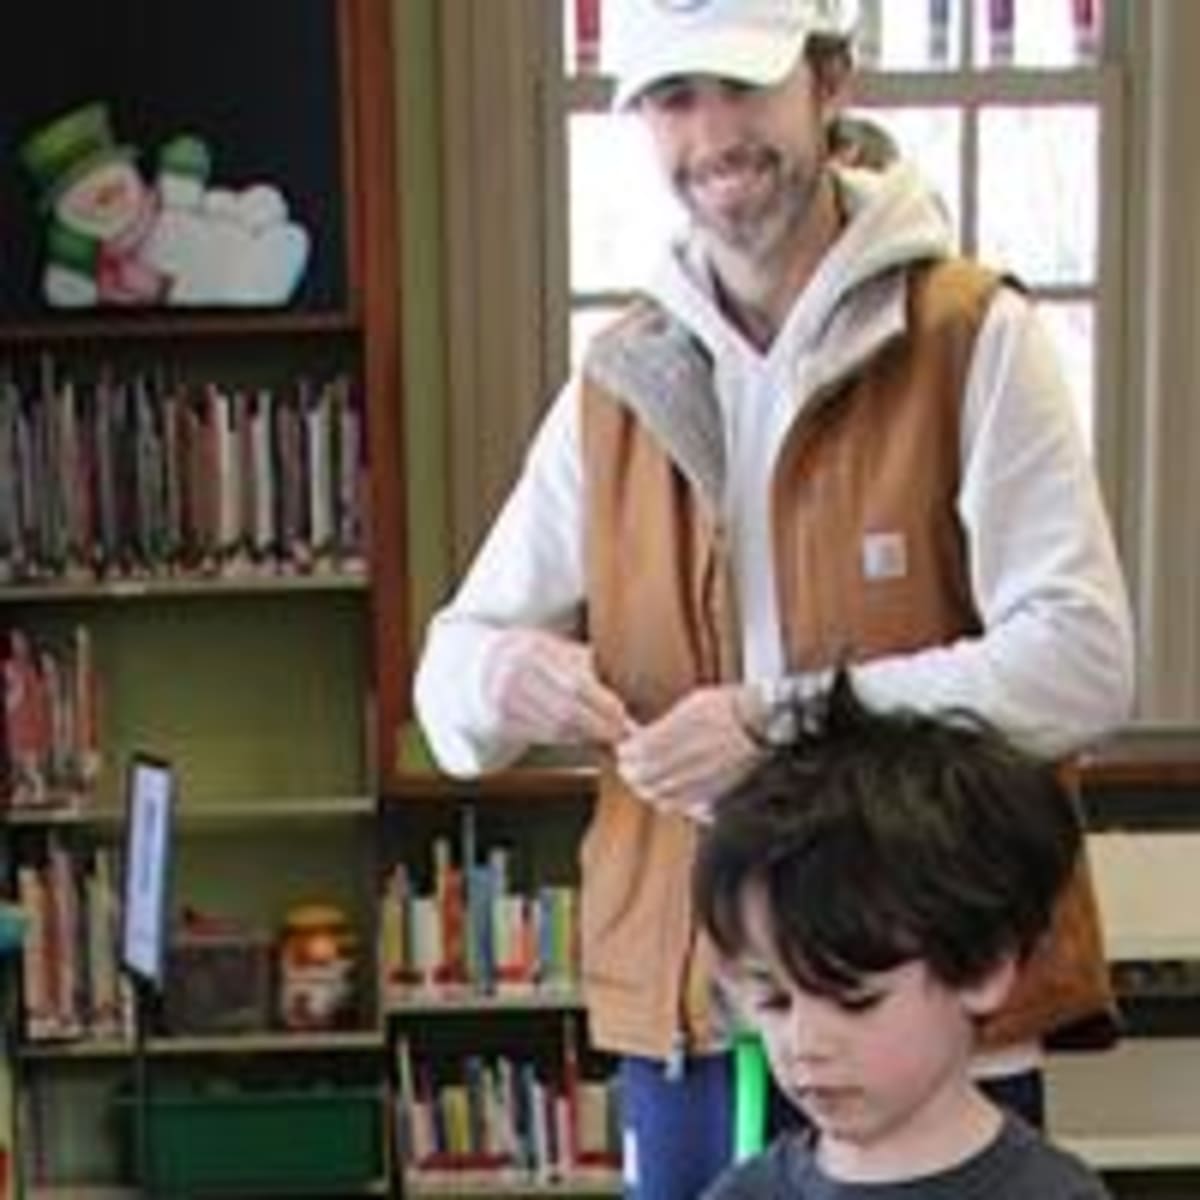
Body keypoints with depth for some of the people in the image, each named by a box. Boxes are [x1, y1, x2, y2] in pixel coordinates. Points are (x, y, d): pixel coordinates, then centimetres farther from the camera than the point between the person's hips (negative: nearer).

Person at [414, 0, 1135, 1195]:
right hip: (682, 1009, 4)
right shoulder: (619, 382, 8)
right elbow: (452, 661, 10)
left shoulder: (976, 341, -5)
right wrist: (503, 674, -15)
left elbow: (1083, 655, -13)